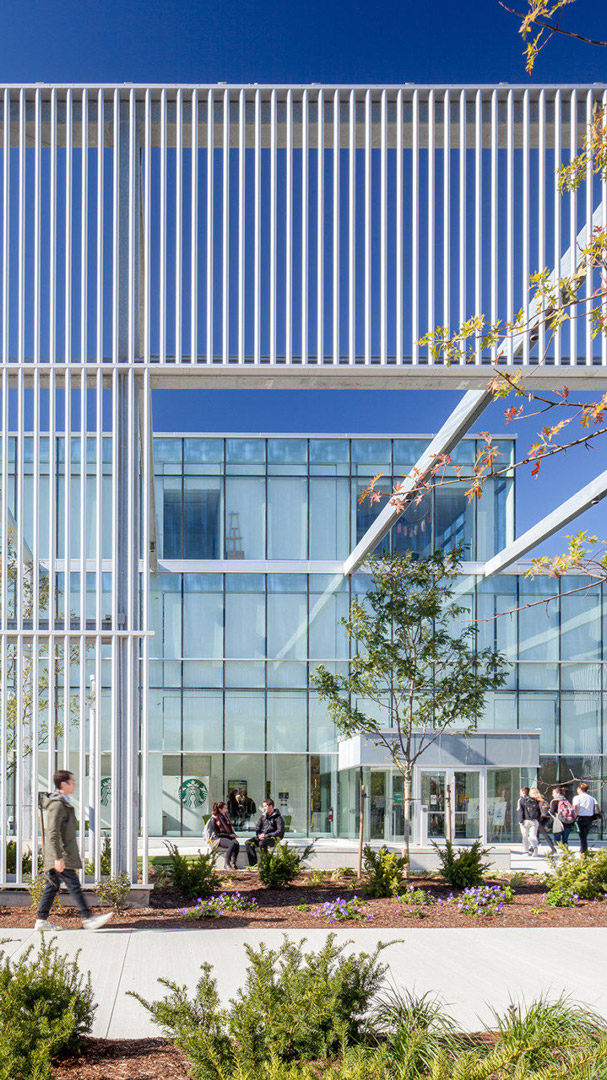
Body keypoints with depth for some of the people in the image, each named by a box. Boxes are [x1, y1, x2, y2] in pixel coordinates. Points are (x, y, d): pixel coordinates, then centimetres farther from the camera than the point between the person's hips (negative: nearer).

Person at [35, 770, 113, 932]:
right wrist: (58, 858, -25)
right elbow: (53, 833, -22)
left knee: (52, 886, 11)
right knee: (74, 885, -8)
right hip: (61, 856, -10)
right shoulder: (57, 805, -16)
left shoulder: (63, 803, 17)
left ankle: (41, 920, 14)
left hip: (62, 855, 10)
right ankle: (88, 918, -7)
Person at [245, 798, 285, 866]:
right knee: (248, 843, -15)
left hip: (273, 838, -7)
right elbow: (257, 828, 19)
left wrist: (266, 836, -18)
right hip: (262, 837, 7)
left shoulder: (278, 817, -5)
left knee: (262, 843, -37)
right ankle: (253, 863, -17)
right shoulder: (263, 816, 15)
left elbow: (280, 832, -13)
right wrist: (259, 835, -5)